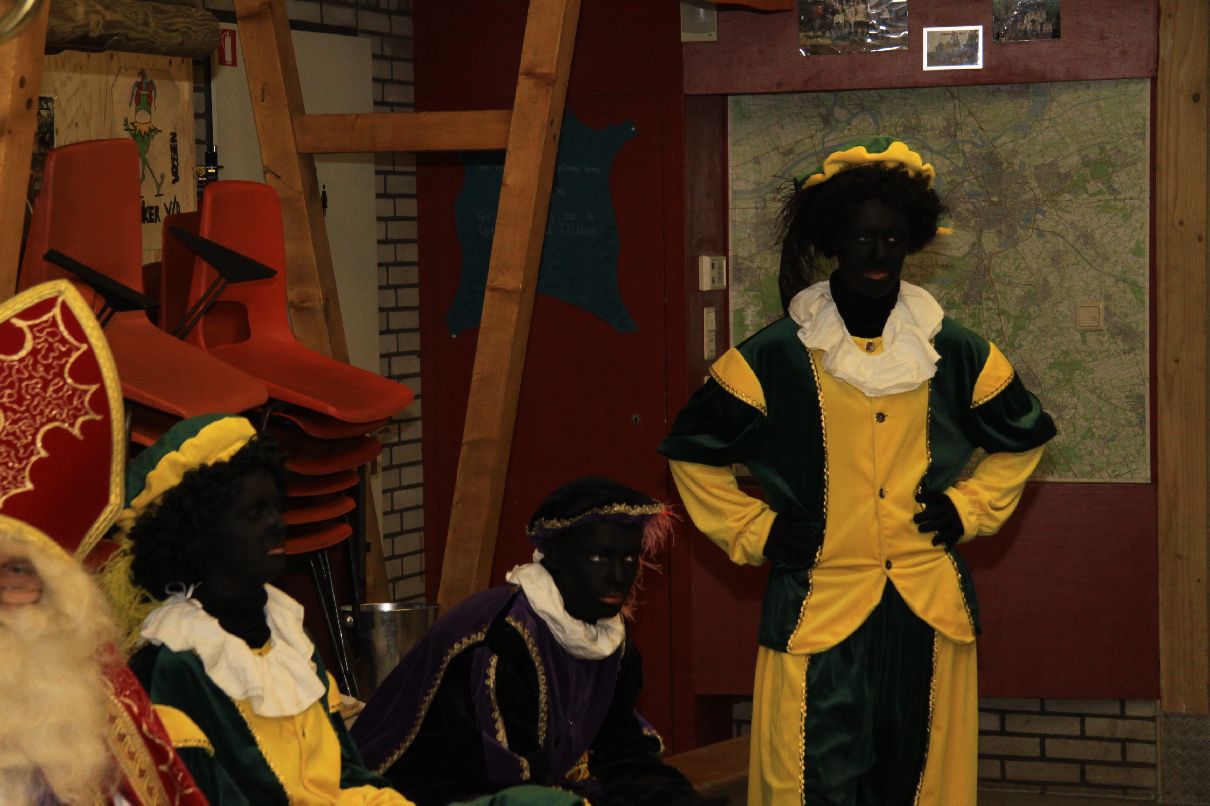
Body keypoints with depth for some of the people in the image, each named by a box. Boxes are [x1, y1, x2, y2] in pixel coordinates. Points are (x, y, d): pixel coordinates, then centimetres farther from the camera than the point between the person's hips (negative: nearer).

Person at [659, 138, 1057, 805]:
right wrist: (751, 531, 0)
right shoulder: (773, 358, -2)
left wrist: (972, 505, 8)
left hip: (930, 617, 3)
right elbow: (691, 450, 8)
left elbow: (1023, 437, 22)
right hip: (816, 617, -3)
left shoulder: (957, 355, 6)